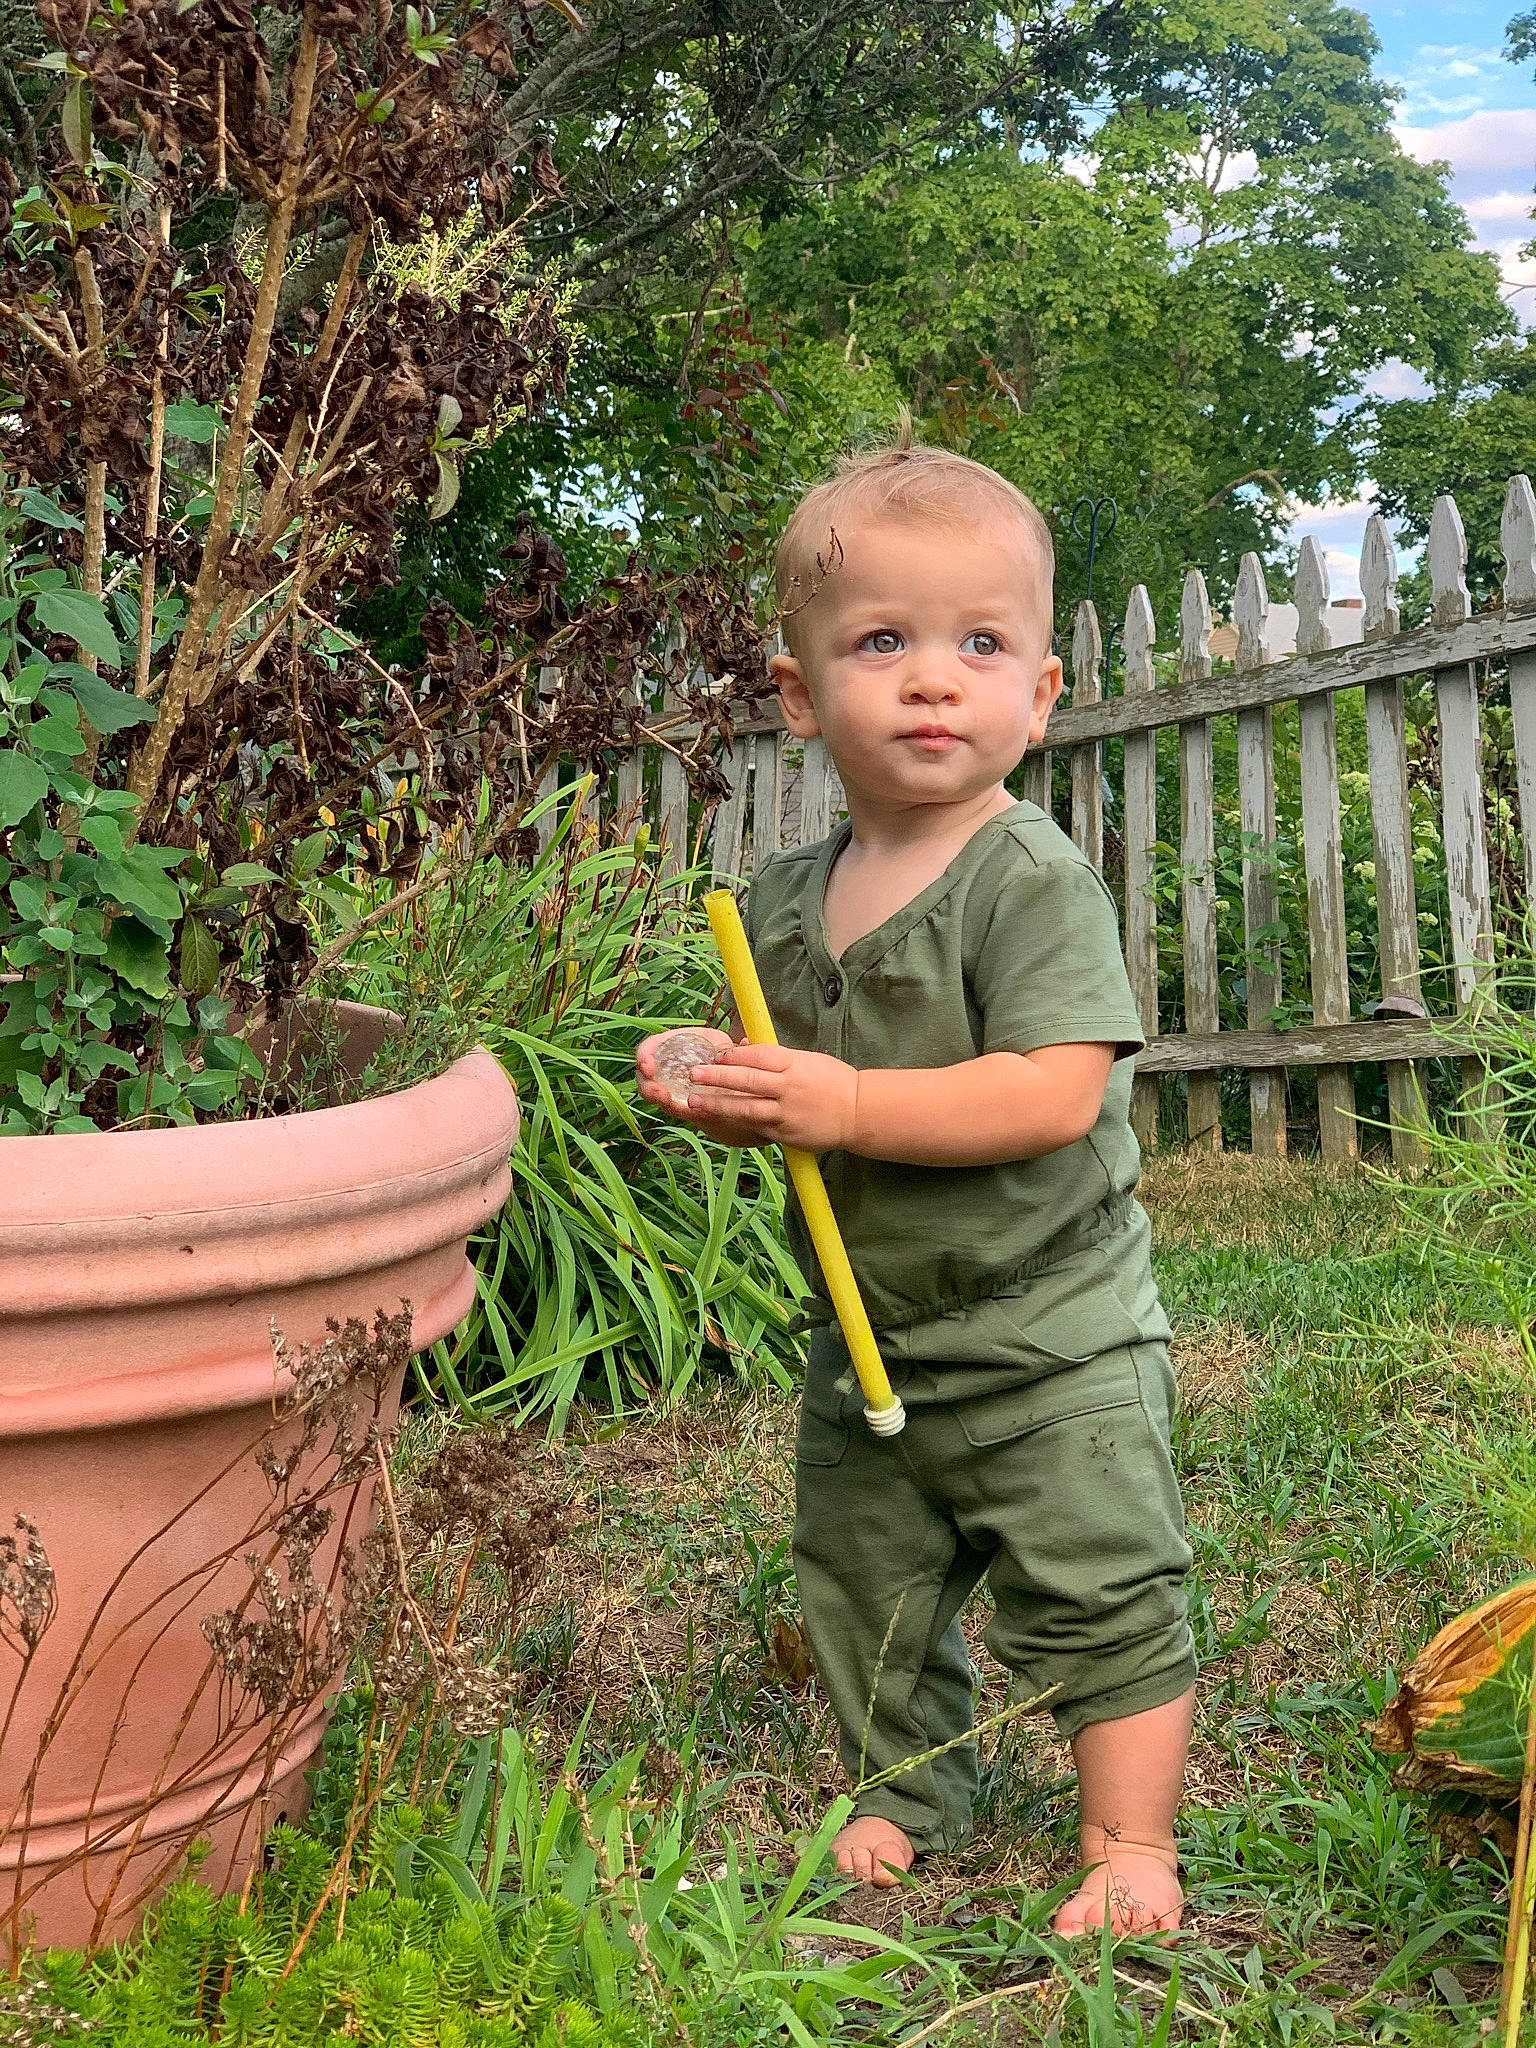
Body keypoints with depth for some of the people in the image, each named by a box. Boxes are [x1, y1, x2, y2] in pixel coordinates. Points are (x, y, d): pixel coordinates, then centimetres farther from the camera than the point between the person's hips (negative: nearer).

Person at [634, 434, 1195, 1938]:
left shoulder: (1033, 879, -18)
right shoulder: (785, 901, 2)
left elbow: (1053, 1092, -28)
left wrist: (848, 1104, -31)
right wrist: (711, 1093, -8)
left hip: (1047, 1335, -6)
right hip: (866, 1336, 7)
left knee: (1097, 1595, 3)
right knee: (863, 1588, 19)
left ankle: (1129, 1844, 23)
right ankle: (901, 1795, 41)